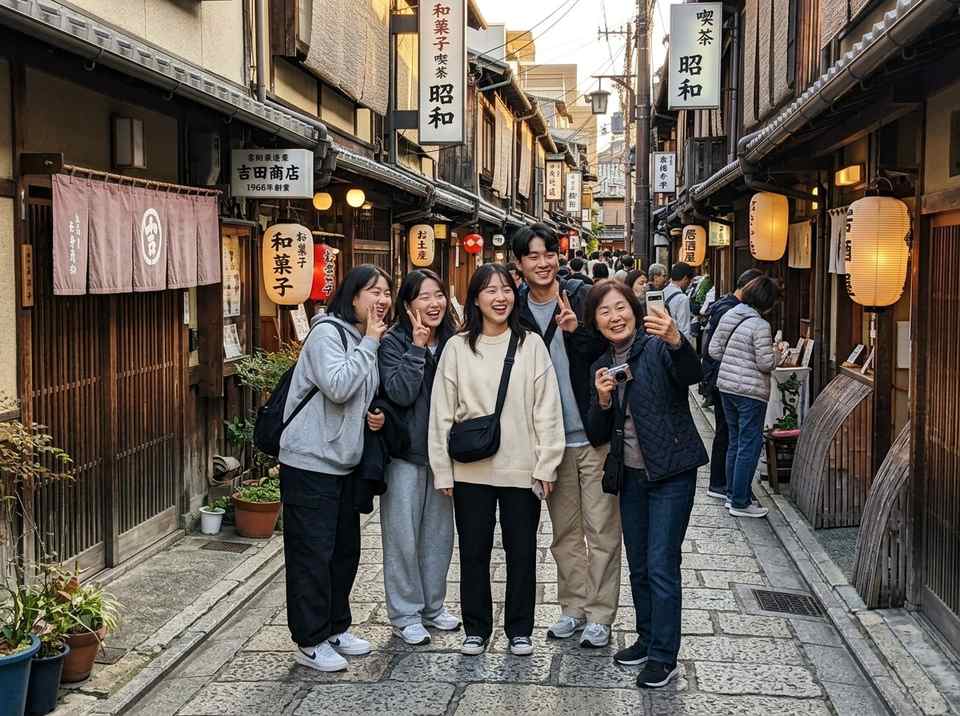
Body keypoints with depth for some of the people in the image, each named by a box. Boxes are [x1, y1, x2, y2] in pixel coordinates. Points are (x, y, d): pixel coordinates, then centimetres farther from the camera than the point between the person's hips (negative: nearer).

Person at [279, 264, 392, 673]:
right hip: (310, 462, -9)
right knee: (312, 554, -3)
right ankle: (310, 642, 6)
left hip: (344, 463, 9)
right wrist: (369, 343, -20)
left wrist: (372, 415, 3)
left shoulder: (367, 340, 13)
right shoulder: (328, 333, -14)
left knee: (345, 550, 16)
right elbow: (338, 386, -28)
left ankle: (335, 628, 29)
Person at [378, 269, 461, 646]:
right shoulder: (394, 343, -9)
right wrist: (418, 345, -20)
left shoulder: (452, 342, 6)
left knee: (439, 533, 14)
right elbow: (400, 393, -21)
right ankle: (405, 614, 12)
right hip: (405, 453, -5)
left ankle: (433, 606, 27)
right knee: (403, 536, 1)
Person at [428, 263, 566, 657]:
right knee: (473, 550, 10)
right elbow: (442, 411, 1)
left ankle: (519, 629, 24)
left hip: (521, 468, 0)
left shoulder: (531, 345, 0)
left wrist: (547, 464, -5)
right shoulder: (457, 348, 1)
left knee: (521, 550, 9)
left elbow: (547, 409, -1)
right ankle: (476, 628, 25)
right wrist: (442, 470, -1)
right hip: (471, 469, 0)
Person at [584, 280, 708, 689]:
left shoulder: (658, 348, -10)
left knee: (661, 566, -6)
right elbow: (597, 437, 7)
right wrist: (603, 400, -12)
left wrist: (675, 340, -50)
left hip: (670, 474, -6)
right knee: (639, 566, 15)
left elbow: (691, 375, -32)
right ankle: (648, 639, 31)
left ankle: (664, 658, 3)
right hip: (630, 476, 7)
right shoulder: (602, 366, 8)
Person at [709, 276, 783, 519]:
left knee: (735, 442, 18)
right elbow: (766, 363, -16)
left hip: (726, 386, 8)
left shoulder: (729, 316, 5)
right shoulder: (760, 326, -17)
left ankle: (732, 495, 25)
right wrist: (776, 352, 3)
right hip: (751, 391, -8)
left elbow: (714, 350, 9)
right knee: (750, 446, 0)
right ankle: (740, 503, 4)